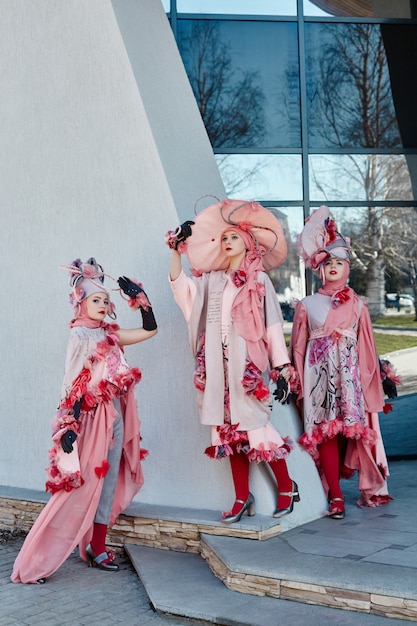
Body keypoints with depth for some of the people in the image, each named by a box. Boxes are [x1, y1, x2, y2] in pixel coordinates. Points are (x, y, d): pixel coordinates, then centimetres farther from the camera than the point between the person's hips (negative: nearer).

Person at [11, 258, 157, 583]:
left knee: (108, 481, 9)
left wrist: (138, 296, 8)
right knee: (80, 484, -6)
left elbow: (150, 329, 17)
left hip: (114, 413, 8)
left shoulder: (110, 334, 11)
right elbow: (73, 383, -15)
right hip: (91, 416, -8)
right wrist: (69, 424, -21)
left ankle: (97, 548, 17)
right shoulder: (80, 335, -9)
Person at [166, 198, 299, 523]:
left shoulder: (259, 282, 2)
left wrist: (282, 368, -5)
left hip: (249, 365, -4)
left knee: (255, 426, -6)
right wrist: (177, 249, -10)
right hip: (220, 367, 4)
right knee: (229, 430, 5)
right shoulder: (212, 280, 14)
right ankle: (242, 497, 13)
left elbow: (273, 326, -1)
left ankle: (286, 488, 11)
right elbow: (180, 284, 1)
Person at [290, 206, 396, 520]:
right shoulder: (307, 305, 9)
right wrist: (296, 382, 2)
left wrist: (377, 377, 6)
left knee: (352, 430, -5)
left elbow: (367, 347, 10)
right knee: (325, 433, -5)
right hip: (319, 374, 0)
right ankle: (336, 497, 0)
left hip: (350, 374, 1)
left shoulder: (358, 305, 11)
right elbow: (298, 348, 8)